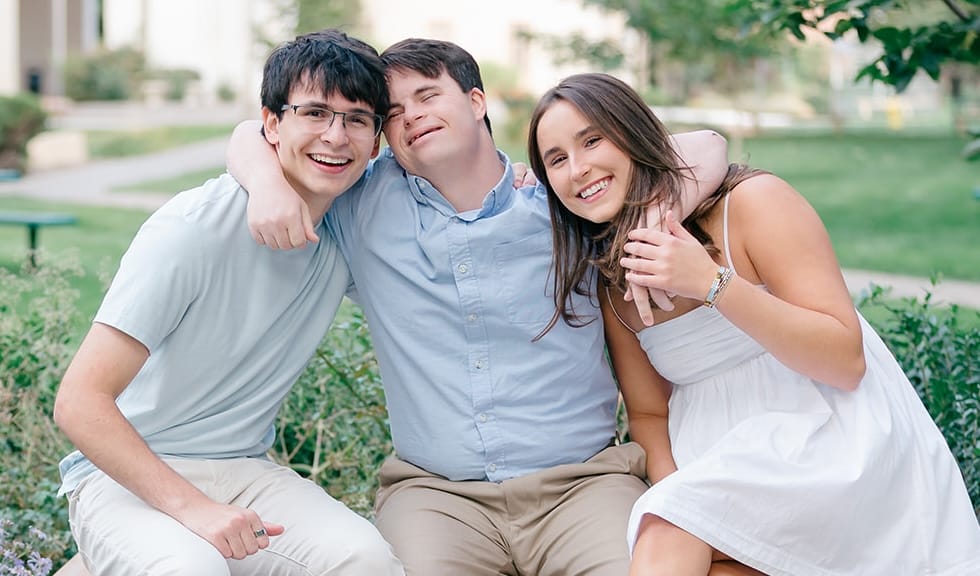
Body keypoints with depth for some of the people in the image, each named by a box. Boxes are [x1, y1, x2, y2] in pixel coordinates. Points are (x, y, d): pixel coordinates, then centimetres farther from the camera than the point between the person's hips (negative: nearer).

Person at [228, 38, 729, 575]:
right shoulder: (367, 205, 8)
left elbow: (704, 149, 8)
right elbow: (252, 138, 15)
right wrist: (268, 183, -9)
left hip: (581, 484, 0)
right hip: (435, 492, 1)